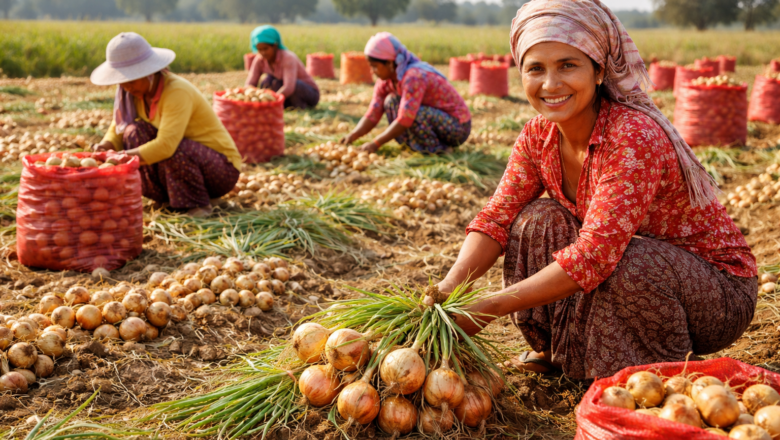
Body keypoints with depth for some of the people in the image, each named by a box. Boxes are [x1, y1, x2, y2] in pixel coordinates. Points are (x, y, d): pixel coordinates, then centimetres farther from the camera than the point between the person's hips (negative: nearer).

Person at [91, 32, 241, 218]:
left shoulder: (177, 92, -27)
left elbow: (166, 145, -38)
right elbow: (118, 128, 3)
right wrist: (105, 147, -19)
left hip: (223, 168, -7)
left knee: (173, 151, -37)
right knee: (134, 131, -16)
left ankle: (198, 203, -11)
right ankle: (166, 197, -3)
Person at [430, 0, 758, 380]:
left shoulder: (635, 137, -30)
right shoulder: (538, 136, -6)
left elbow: (594, 255, -36)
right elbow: (495, 219, -8)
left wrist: (487, 308, -35)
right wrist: (449, 288, -26)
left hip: (721, 292, -6)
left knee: (628, 261, -36)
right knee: (537, 221, -11)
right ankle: (558, 351, 6)